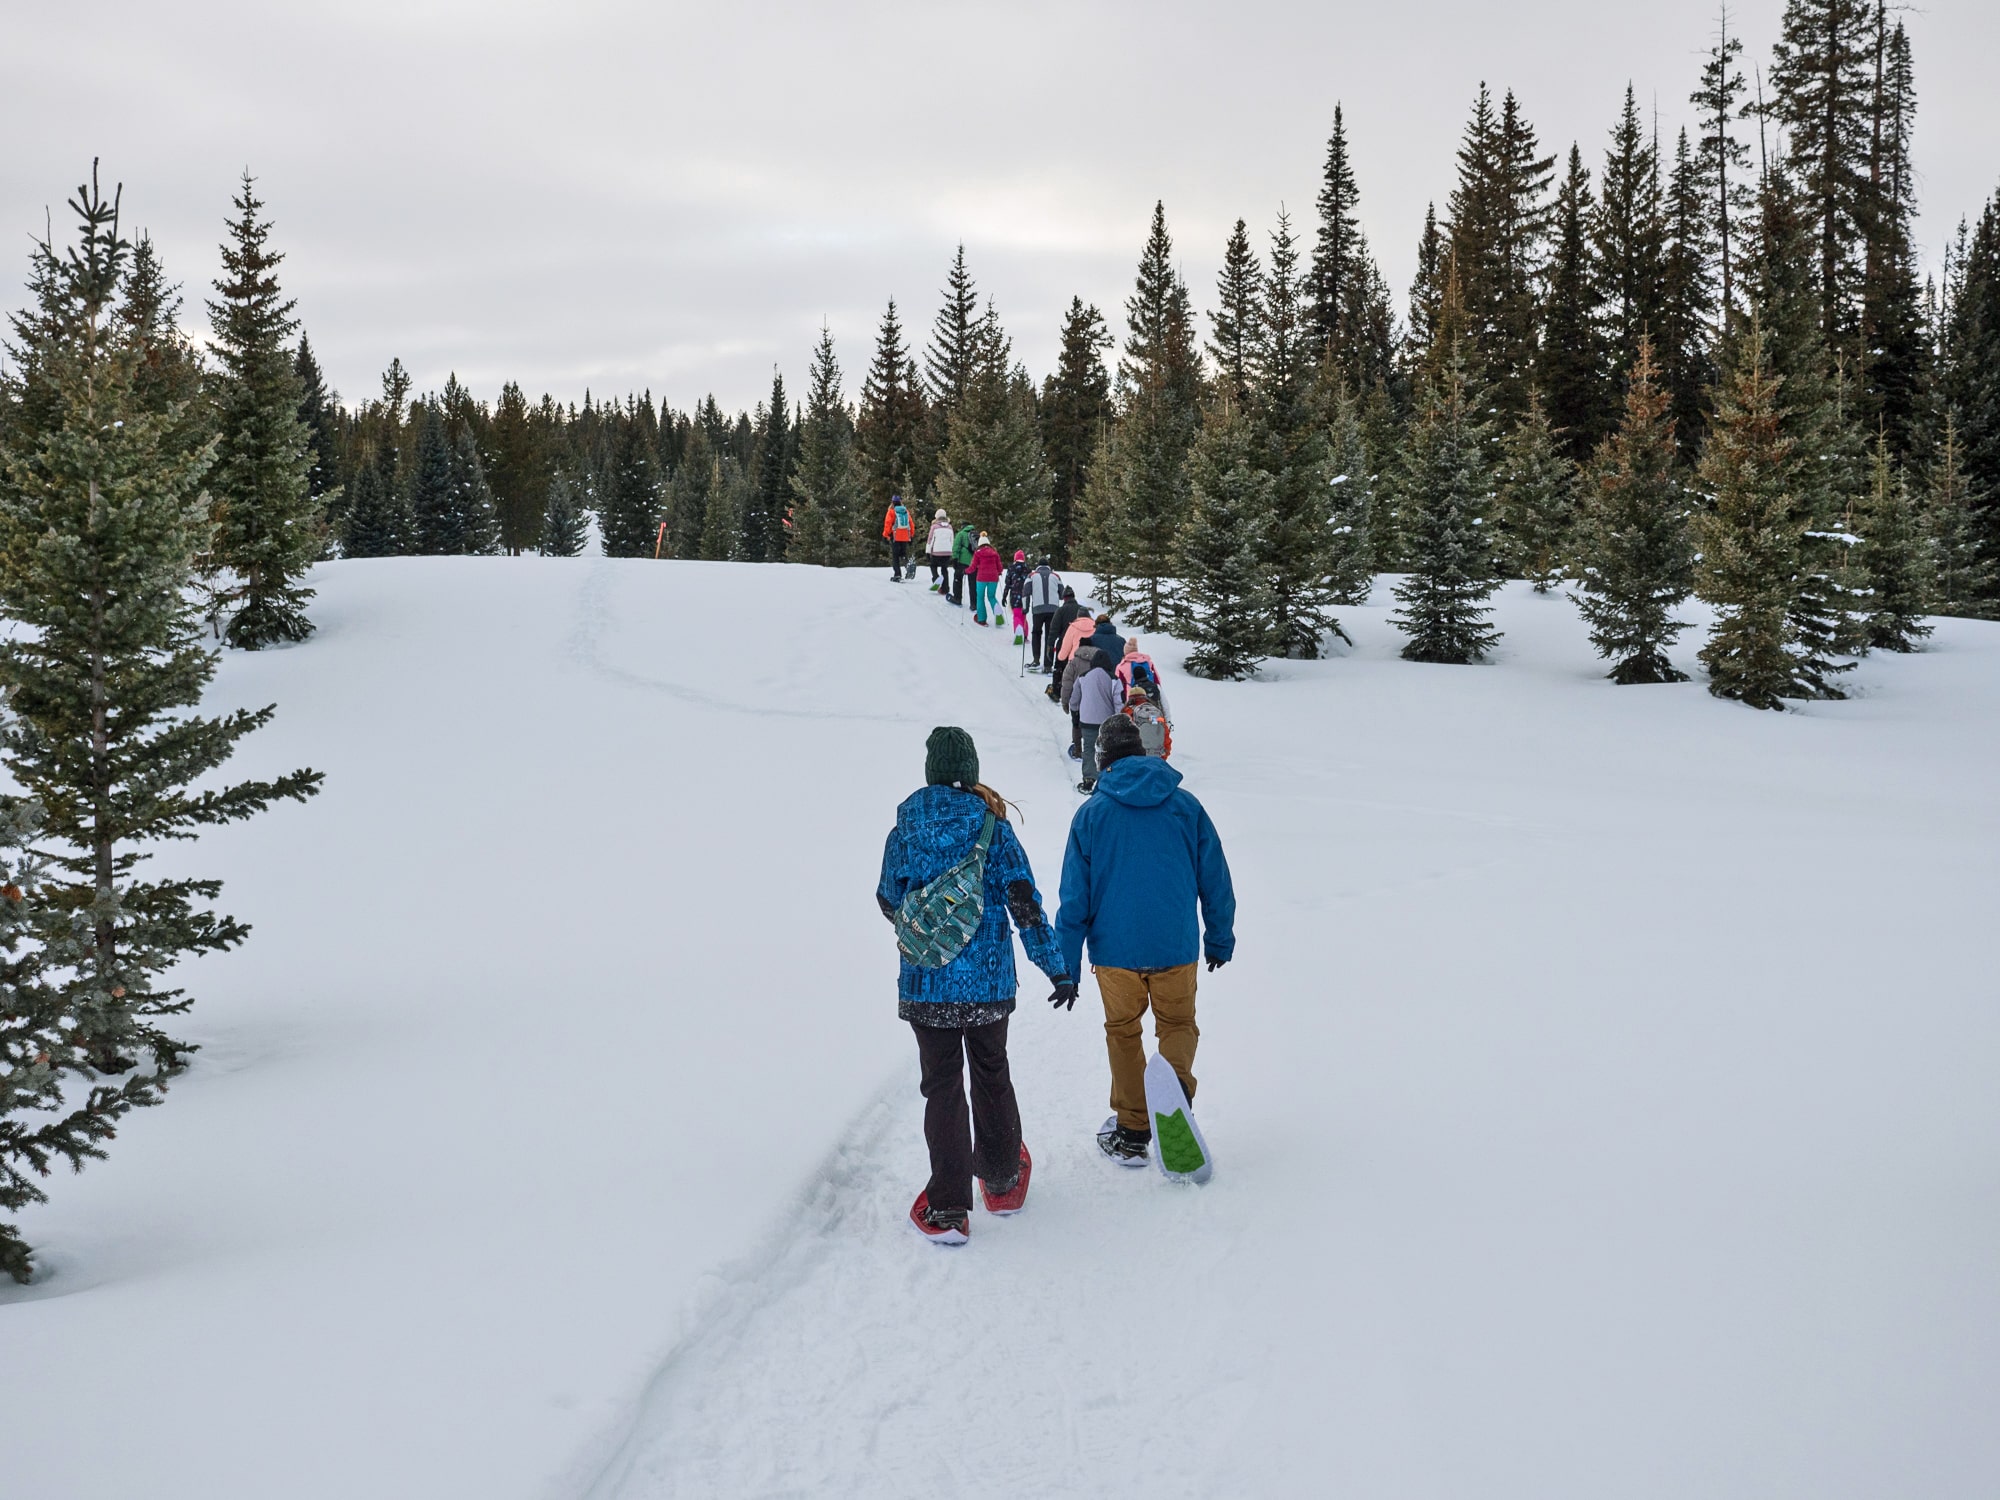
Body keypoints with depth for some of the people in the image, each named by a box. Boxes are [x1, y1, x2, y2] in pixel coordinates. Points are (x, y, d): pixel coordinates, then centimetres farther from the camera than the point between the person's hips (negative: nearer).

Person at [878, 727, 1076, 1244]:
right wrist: (1056, 968, -6)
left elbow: (890, 902, 7)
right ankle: (1002, 1182, 34)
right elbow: (1025, 903, -11)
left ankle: (948, 1209, 1)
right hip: (989, 982, 0)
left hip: (926, 983, 0)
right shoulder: (993, 828, -8)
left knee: (942, 1087, 6)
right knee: (992, 1076, 19)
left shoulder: (904, 832, -4)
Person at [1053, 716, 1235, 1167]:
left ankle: (1132, 1133, 17)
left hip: (1115, 949, 0)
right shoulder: (1185, 805, 0)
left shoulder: (1092, 813, -4)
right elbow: (1215, 880, 5)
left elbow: (1075, 897, -3)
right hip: (1176, 948, 1)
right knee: (1177, 1023, 19)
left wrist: (1067, 966, 3)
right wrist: (1220, 939, 18)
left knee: (1123, 1033, 15)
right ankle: (1177, 1080, -10)